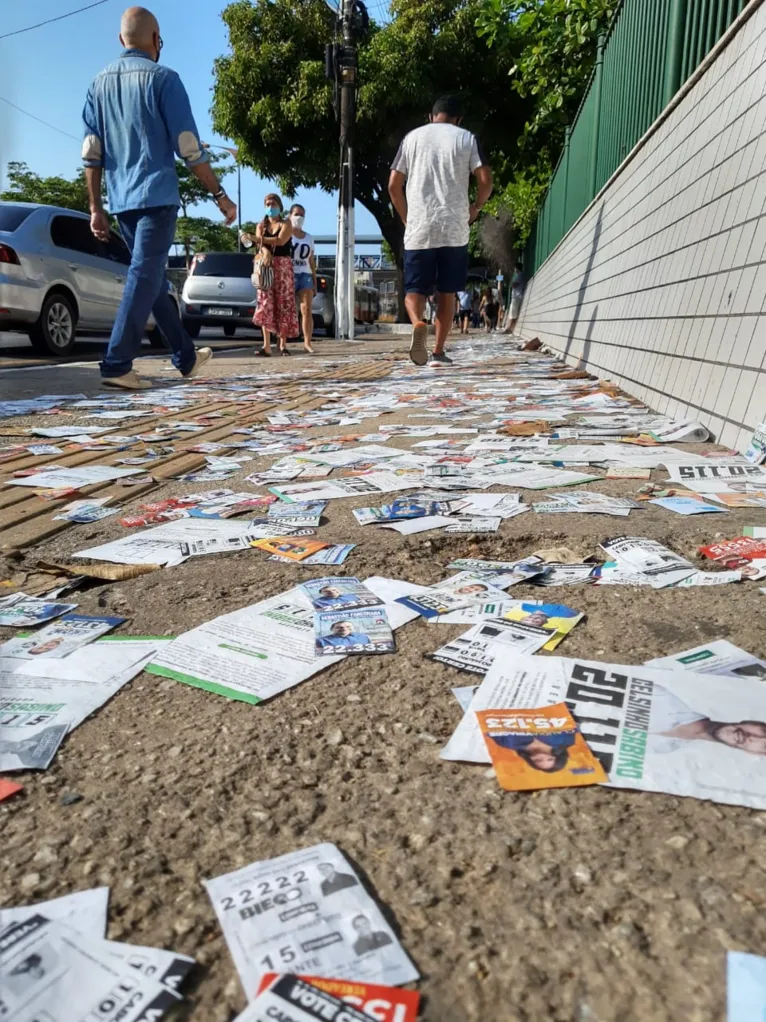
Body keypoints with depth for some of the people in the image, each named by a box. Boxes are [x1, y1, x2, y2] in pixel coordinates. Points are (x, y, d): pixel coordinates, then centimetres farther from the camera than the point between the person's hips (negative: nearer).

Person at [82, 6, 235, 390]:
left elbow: (92, 153, 9)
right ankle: (116, 365, -17)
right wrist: (220, 195, -2)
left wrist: (96, 208, 10)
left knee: (153, 279, 14)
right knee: (144, 278, -10)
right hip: (156, 196, -6)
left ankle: (187, 357, 23)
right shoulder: (163, 78, -2)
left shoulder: (100, 83, 15)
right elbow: (189, 148, -9)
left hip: (121, 201, 7)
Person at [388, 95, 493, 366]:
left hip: (418, 230, 0)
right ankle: (438, 351, 9)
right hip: (454, 229, 0)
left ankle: (417, 324, -28)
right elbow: (486, 181, -1)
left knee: (414, 288, 4)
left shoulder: (412, 137, 12)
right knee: (447, 292, 9)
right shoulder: (467, 138, 8)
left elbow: (393, 186, 8)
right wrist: (475, 207, 17)